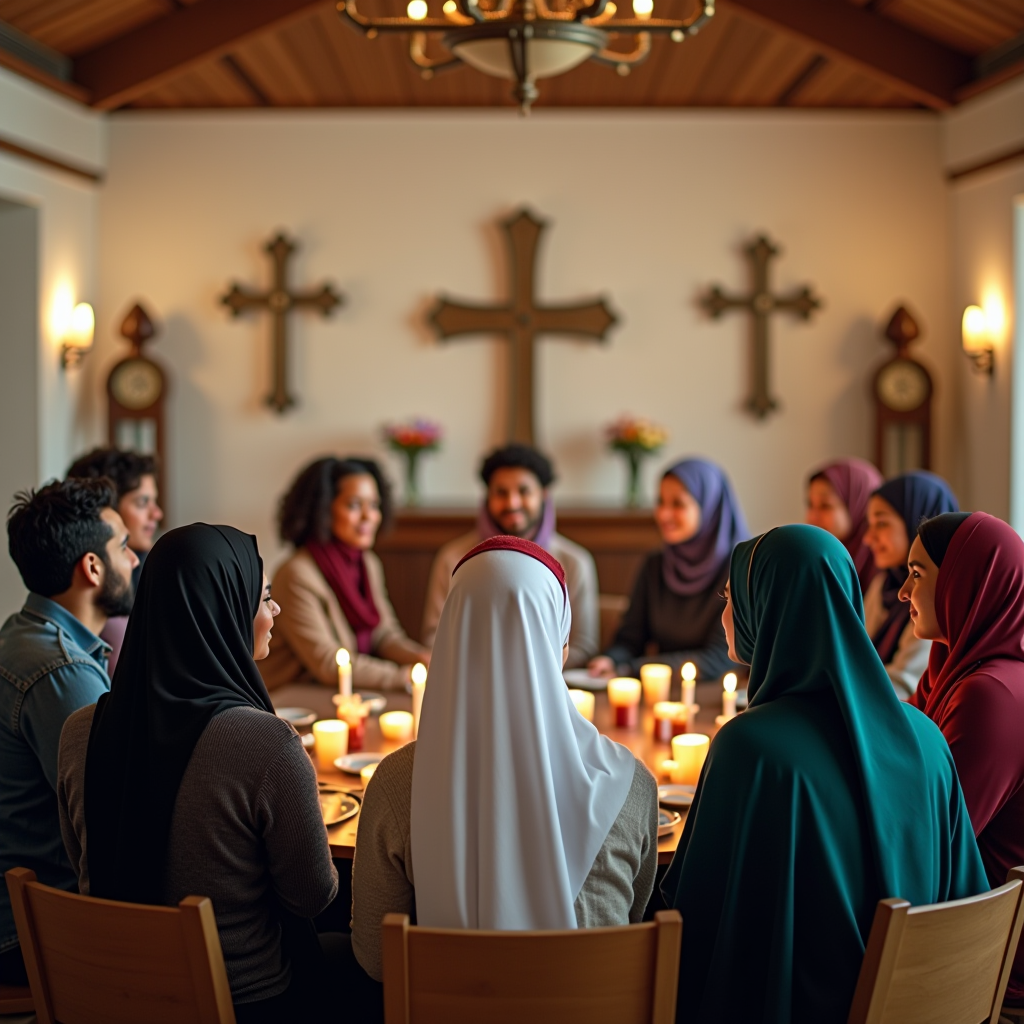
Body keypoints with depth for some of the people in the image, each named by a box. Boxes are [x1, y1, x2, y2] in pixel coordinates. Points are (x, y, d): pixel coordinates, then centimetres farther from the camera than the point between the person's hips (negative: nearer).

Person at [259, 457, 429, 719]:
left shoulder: (370, 564, 8)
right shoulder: (297, 575, -20)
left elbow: (385, 634, 8)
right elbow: (327, 664, -20)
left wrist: (421, 658, -14)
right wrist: (404, 676, -21)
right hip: (298, 692, -8)